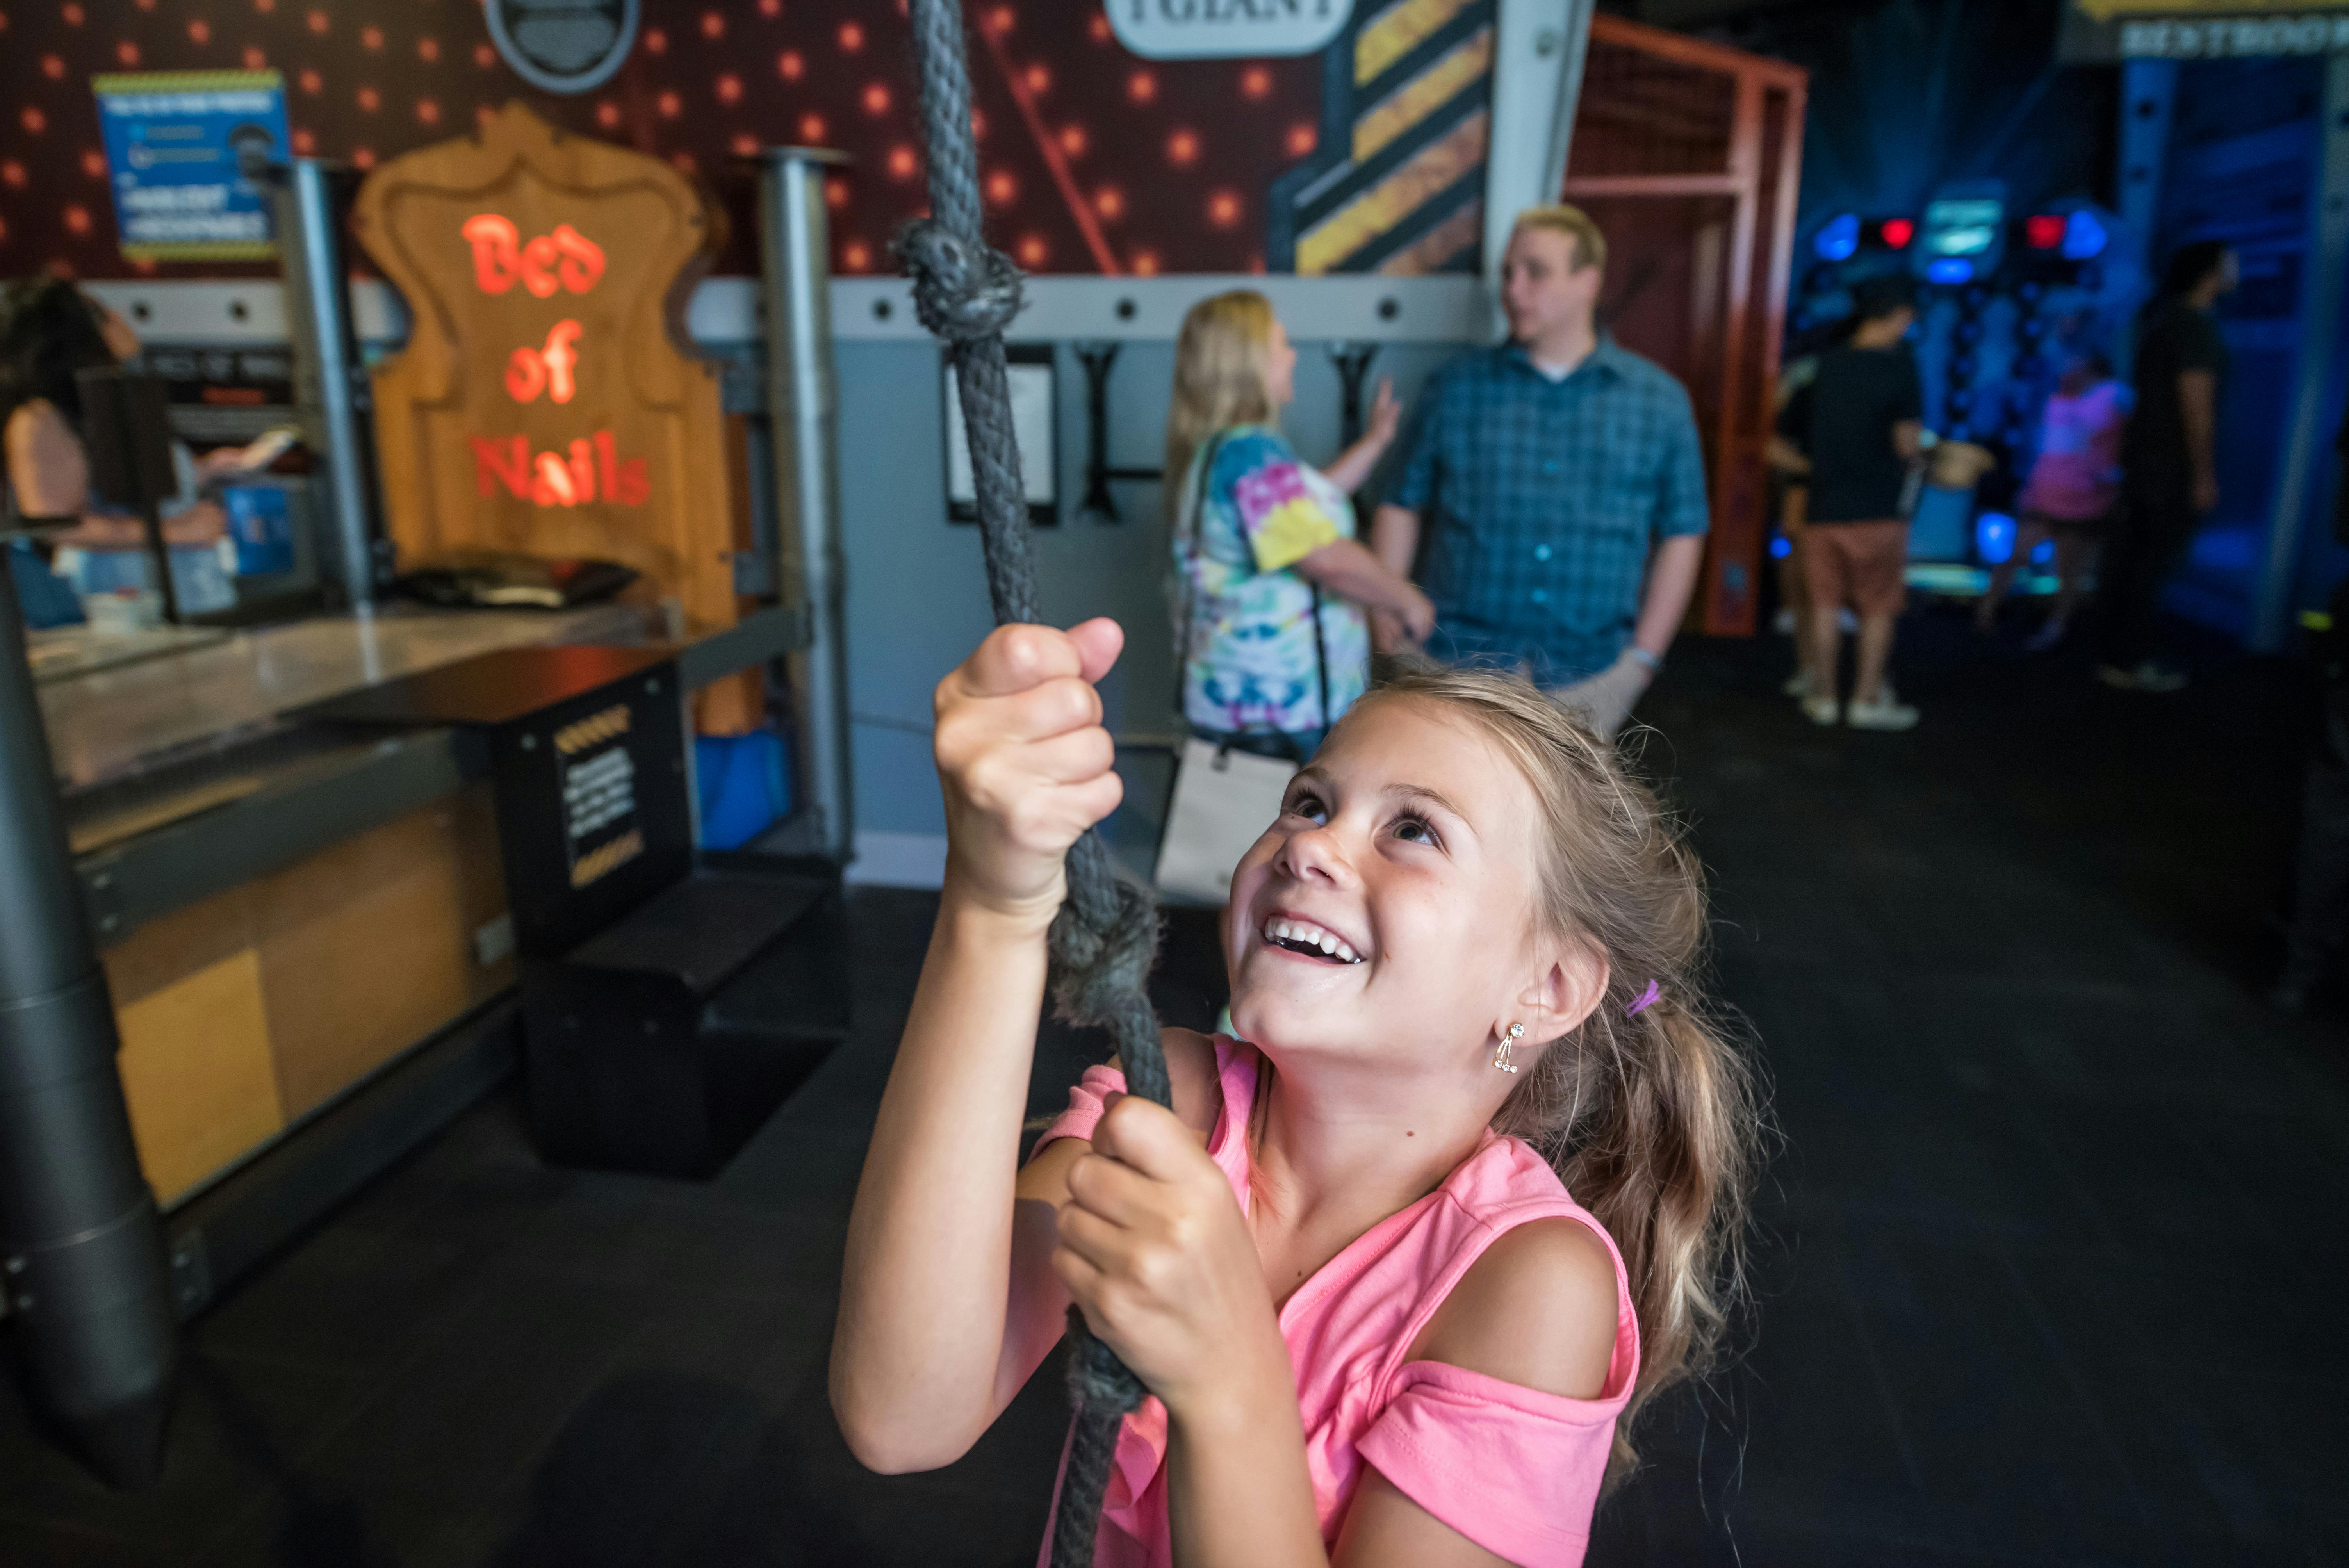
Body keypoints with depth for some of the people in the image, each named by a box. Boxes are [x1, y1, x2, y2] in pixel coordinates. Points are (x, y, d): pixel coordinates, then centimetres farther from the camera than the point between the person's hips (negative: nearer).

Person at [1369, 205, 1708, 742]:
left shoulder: (1660, 400, 6)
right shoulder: (1456, 387, 6)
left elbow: (1681, 534, 8)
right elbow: (1402, 506, 7)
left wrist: (1645, 653, 2)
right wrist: (1387, 613, -3)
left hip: (1588, 674, 1)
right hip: (1463, 662, 0)